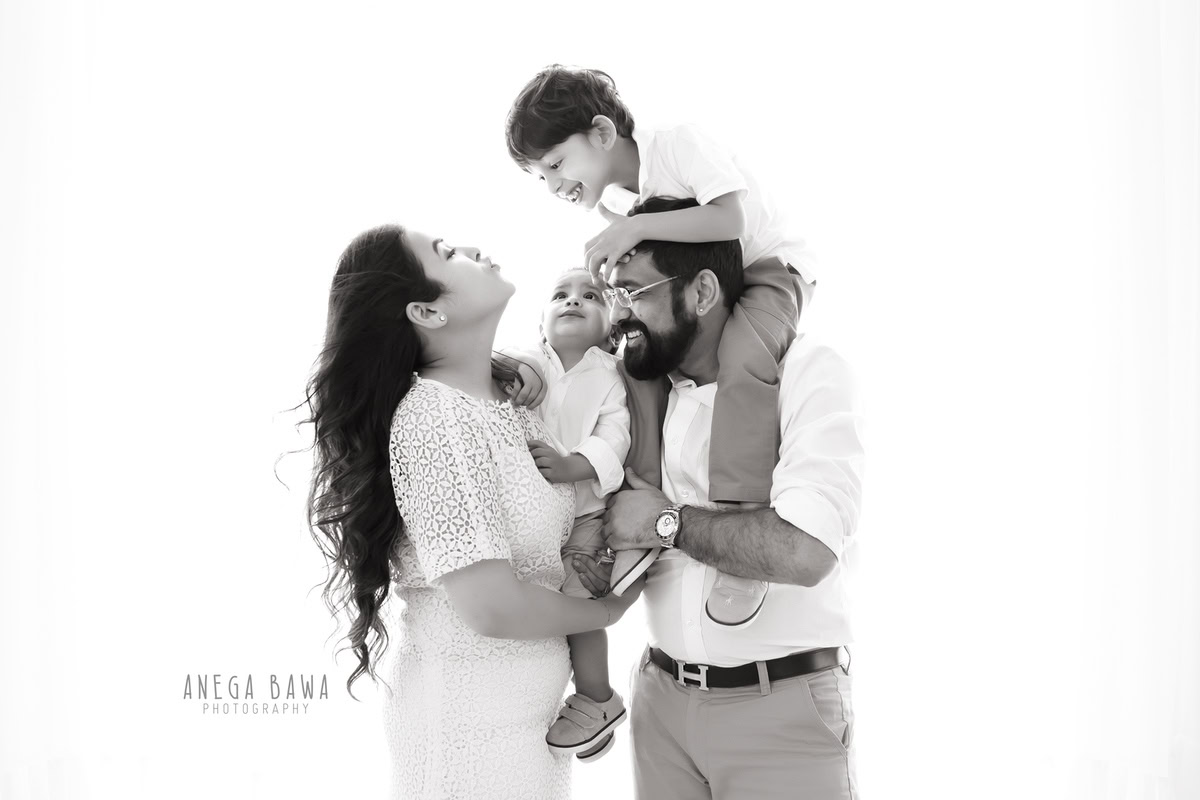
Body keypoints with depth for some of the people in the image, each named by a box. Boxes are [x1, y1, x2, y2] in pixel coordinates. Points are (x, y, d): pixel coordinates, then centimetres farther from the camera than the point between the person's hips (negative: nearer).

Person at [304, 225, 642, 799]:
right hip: (474, 718, -7)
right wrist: (610, 610, -11)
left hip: (531, 702, 7)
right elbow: (492, 605, -26)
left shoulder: (509, 387, 0)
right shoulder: (433, 417, -23)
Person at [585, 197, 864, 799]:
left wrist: (664, 520, -14)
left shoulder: (806, 371, -12)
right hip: (661, 696, 5)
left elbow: (804, 550, -25)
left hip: (782, 705, -5)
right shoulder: (643, 386, 5)